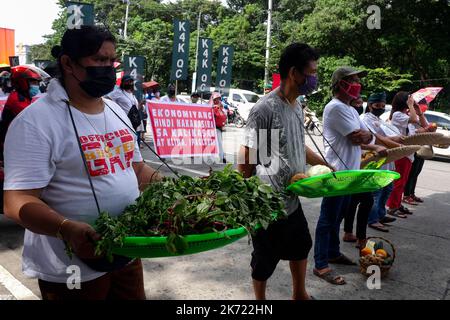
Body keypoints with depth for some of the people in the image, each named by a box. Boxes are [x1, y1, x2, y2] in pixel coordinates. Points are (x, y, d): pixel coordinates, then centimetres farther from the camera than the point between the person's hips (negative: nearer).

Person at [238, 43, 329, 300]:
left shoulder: (297, 106, 5)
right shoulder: (266, 109, -22)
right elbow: (246, 158, -19)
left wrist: (326, 165, 15)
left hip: (292, 199, 9)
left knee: (301, 245, 25)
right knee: (266, 258, 11)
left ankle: (300, 294, 48)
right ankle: (260, 299, 36)